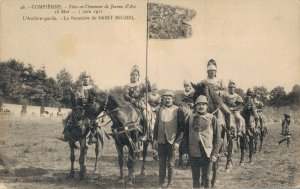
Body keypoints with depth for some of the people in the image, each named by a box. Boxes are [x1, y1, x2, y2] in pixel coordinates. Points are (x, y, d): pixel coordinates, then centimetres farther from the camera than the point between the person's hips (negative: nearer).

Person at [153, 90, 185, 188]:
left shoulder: (178, 110, -5)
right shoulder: (160, 110, 7)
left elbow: (181, 127, -7)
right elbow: (156, 125, 12)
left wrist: (177, 142, -11)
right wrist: (155, 139, 6)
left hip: (172, 142, -3)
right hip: (161, 141, 4)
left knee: (170, 164, 6)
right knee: (162, 163, 12)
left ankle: (170, 183, 16)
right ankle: (161, 182, 22)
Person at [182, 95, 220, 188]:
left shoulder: (212, 118, -1)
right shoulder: (190, 118, 5)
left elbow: (217, 137, -1)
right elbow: (185, 136, 9)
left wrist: (215, 154, -6)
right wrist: (185, 151, 3)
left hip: (207, 153, -2)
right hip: (193, 153, 2)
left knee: (207, 178, 5)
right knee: (195, 177, 12)